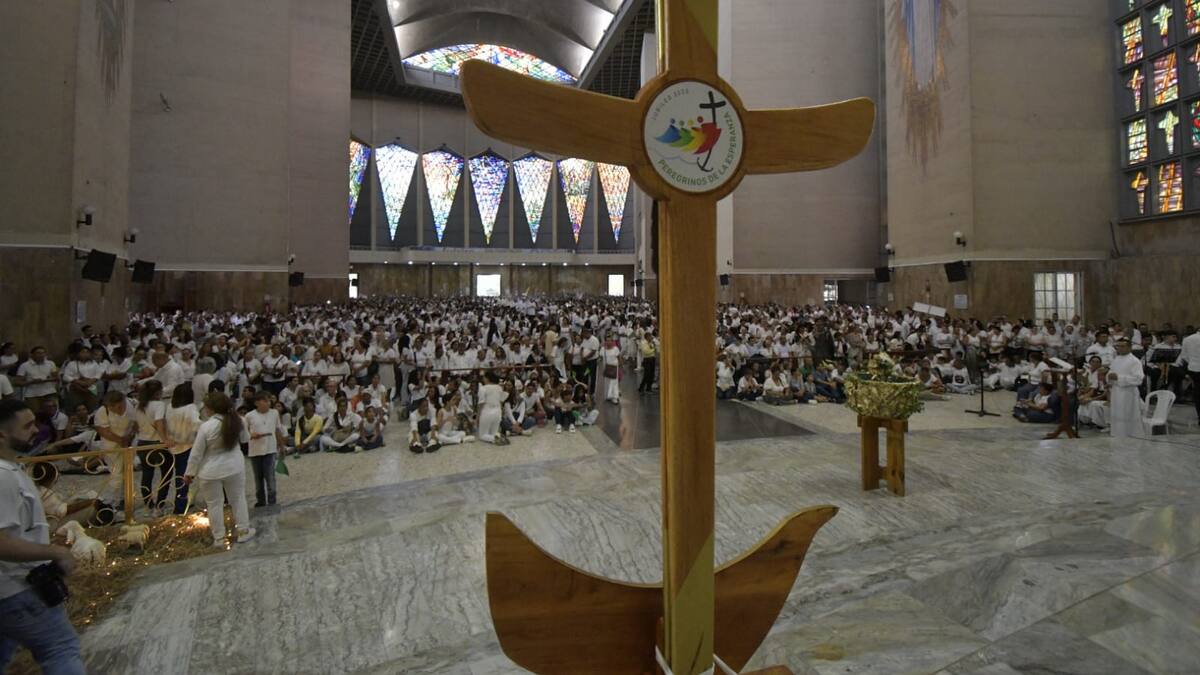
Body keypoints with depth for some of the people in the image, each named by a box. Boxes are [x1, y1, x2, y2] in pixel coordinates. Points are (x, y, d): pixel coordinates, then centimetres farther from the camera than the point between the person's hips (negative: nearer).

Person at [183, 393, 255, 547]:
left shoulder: (206, 426, -20)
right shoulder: (237, 421, -8)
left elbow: (196, 453, -12)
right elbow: (245, 439, 11)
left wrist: (189, 473, -1)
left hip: (211, 472, -3)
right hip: (234, 467, 3)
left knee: (214, 504, 11)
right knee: (238, 499, 18)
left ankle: (219, 538, 20)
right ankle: (243, 531, 26)